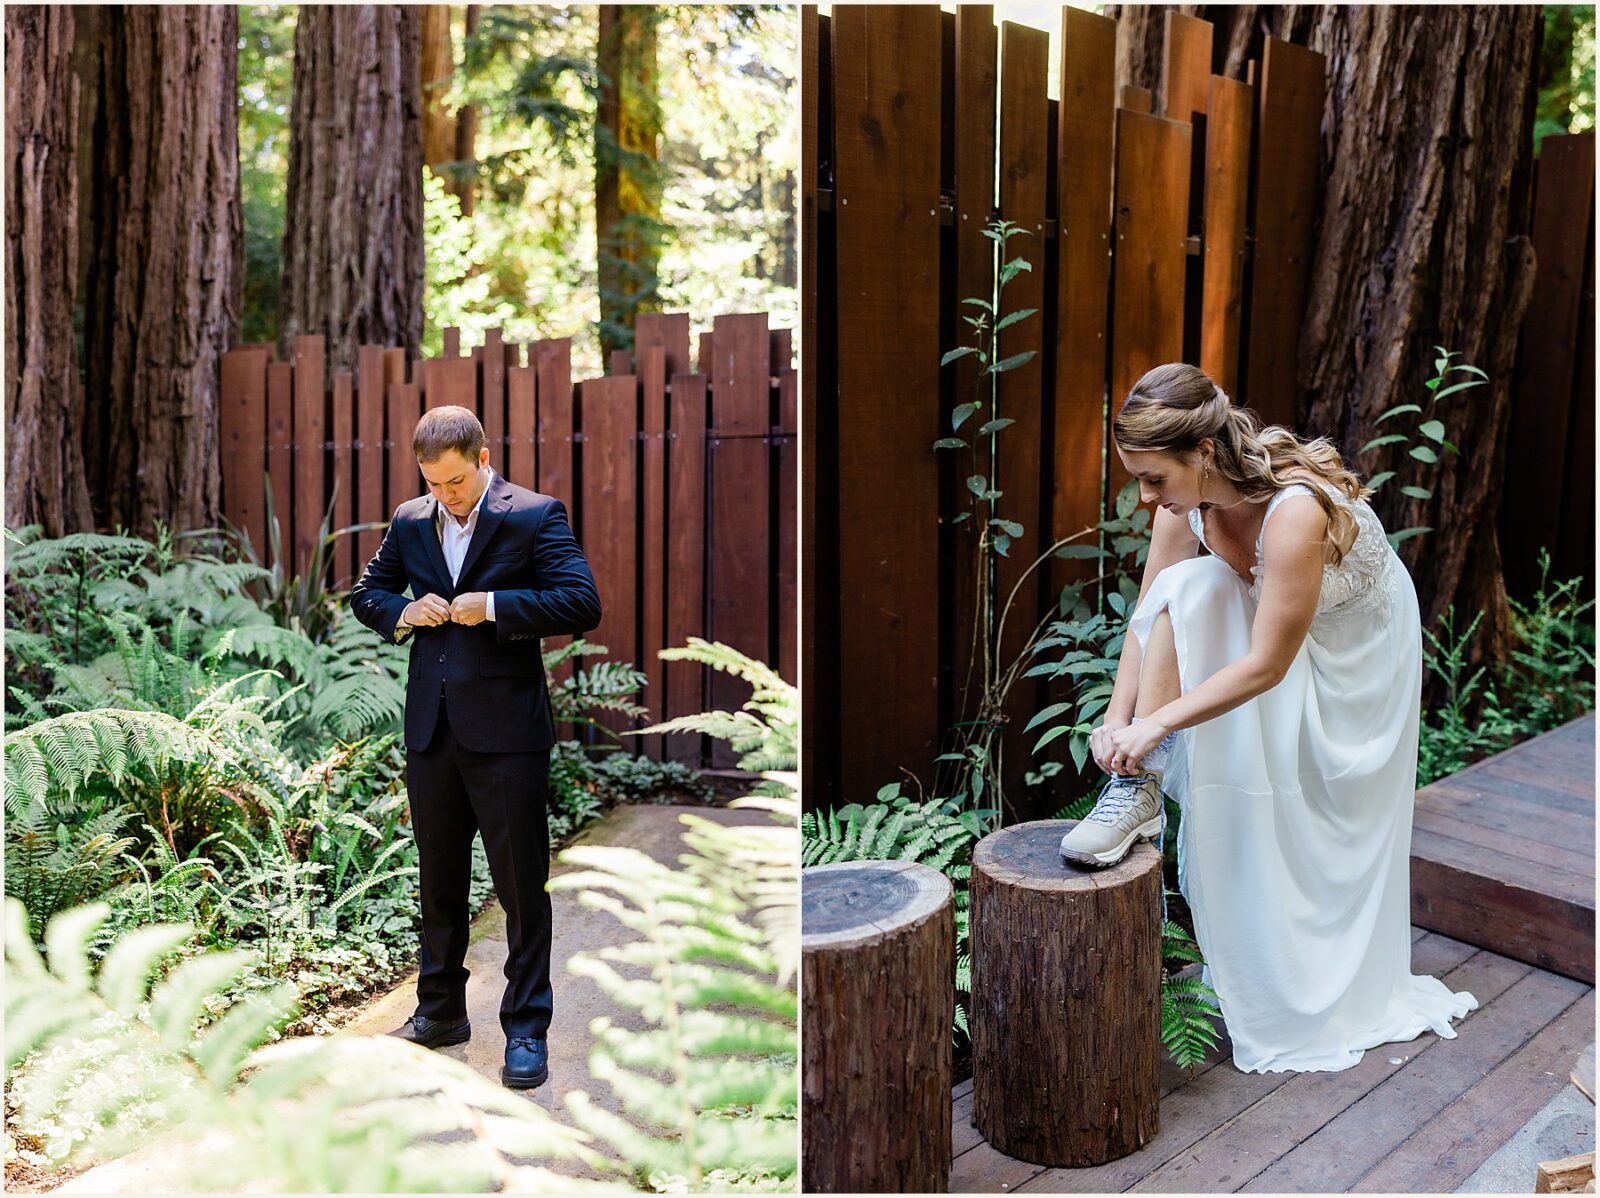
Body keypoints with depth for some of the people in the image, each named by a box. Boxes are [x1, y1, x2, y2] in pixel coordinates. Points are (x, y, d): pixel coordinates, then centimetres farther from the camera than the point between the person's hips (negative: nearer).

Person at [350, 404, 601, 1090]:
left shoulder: (536, 516, -6)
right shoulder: (409, 521, 10)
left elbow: (581, 604, -14)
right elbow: (366, 594, 20)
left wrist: (493, 606, -19)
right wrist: (403, 614, -1)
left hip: (505, 731, -5)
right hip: (431, 728, 6)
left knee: (521, 887, 1)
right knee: (438, 880, 17)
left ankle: (526, 1031, 13)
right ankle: (440, 1013, 33)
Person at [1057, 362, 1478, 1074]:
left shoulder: (1296, 509, -39)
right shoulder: (1187, 499, -19)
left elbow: (1266, 666, -35)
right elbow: (1149, 615, -15)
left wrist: (1156, 723, -37)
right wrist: (1118, 716, -27)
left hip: (1355, 655, -5)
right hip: (1265, 620, 5)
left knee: (1310, 835, 1)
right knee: (1188, 584, -26)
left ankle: (1313, 996, 26)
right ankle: (1139, 789, -25)